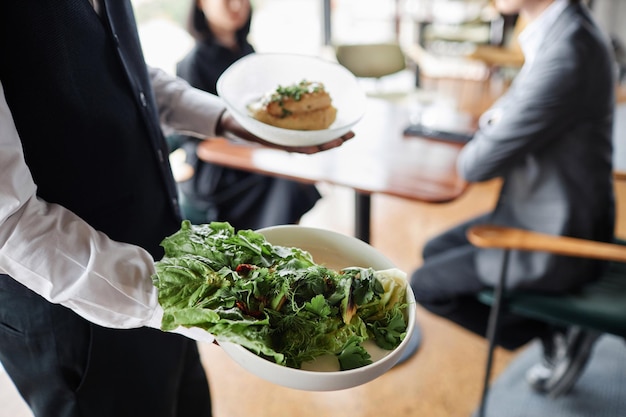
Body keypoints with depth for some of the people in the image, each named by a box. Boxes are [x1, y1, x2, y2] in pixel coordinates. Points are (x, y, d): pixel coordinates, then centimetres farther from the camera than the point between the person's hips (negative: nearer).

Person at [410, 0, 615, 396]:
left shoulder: (564, 54, -29)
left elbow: (478, 164, -25)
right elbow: (506, 113, 13)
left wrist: (481, 141, -3)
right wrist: (494, 125, -9)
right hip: (548, 214, 9)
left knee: (425, 286, 2)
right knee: (434, 252, 17)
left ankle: (554, 335, 11)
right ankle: (555, 334, 19)